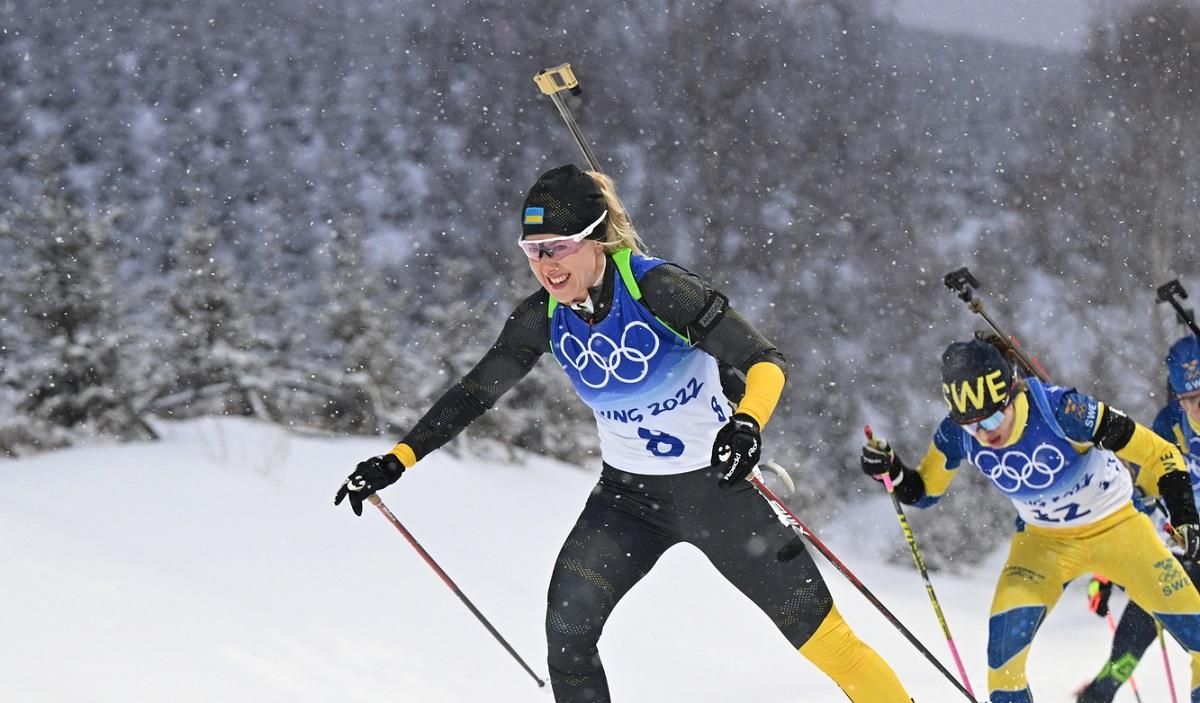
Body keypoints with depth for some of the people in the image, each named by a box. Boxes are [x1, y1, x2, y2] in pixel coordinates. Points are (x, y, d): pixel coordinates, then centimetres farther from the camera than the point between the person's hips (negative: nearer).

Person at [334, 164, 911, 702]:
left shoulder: (656, 289, -23)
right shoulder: (545, 316, -8)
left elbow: (766, 361, -22)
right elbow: (475, 393, 2)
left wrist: (747, 422, -41)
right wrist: (397, 459, -5)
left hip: (716, 485, -4)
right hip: (626, 496, 4)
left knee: (820, 634, -3)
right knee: (566, 630, -13)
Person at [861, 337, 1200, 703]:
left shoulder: (1058, 409, -32)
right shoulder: (957, 434, -20)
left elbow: (1155, 453, -23)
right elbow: (923, 490, -1)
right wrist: (891, 472, -20)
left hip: (1115, 526, -2)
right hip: (1043, 539, 2)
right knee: (1009, 625, -20)